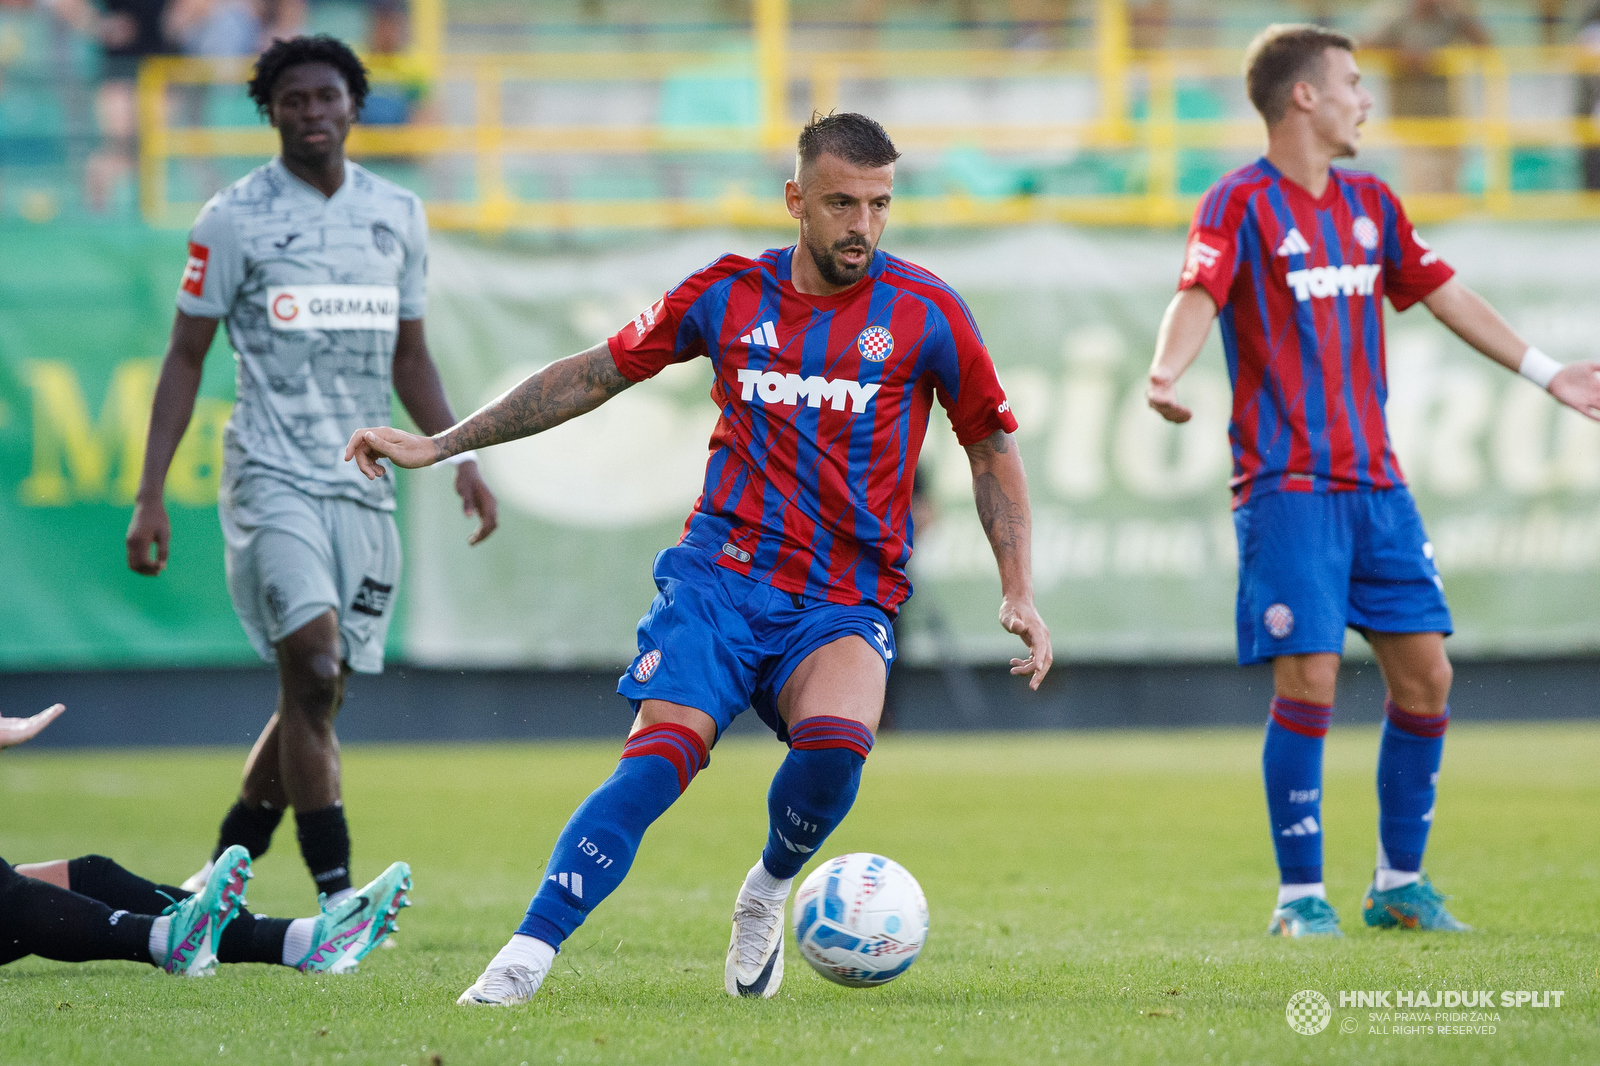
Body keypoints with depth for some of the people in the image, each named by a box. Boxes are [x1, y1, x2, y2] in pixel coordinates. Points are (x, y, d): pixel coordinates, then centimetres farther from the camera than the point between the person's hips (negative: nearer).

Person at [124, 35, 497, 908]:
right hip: (272, 475, -5)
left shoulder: (397, 215, 11)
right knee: (313, 667, -19)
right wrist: (150, 496, -4)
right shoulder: (235, 218, -2)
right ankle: (336, 897, -20)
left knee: (314, 699, 6)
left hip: (360, 486, 5)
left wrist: (460, 460, 9)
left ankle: (220, 874, 20)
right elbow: (185, 359, 1)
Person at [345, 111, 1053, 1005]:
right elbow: (599, 372, 16)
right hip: (721, 575, 1)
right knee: (662, 755, -22)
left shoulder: (924, 313, 1)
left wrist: (1020, 593, 3)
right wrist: (440, 445, 16)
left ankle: (770, 891, 0)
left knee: (836, 738, -31)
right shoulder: (729, 295, 6)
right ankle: (526, 957, -24)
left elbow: (993, 446, 12)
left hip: (847, 602, -1)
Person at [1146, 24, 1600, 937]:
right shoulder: (1242, 203, -6)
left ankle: (1400, 882, 16)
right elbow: (1200, 293, -21)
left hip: (1376, 484, 7)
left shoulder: (1370, 203, 15)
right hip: (1286, 486, -7)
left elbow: (1442, 292, 25)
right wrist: (1167, 373, -41)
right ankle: (1301, 895, 0)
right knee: (1308, 682, -11)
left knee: (1427, 674, 3)